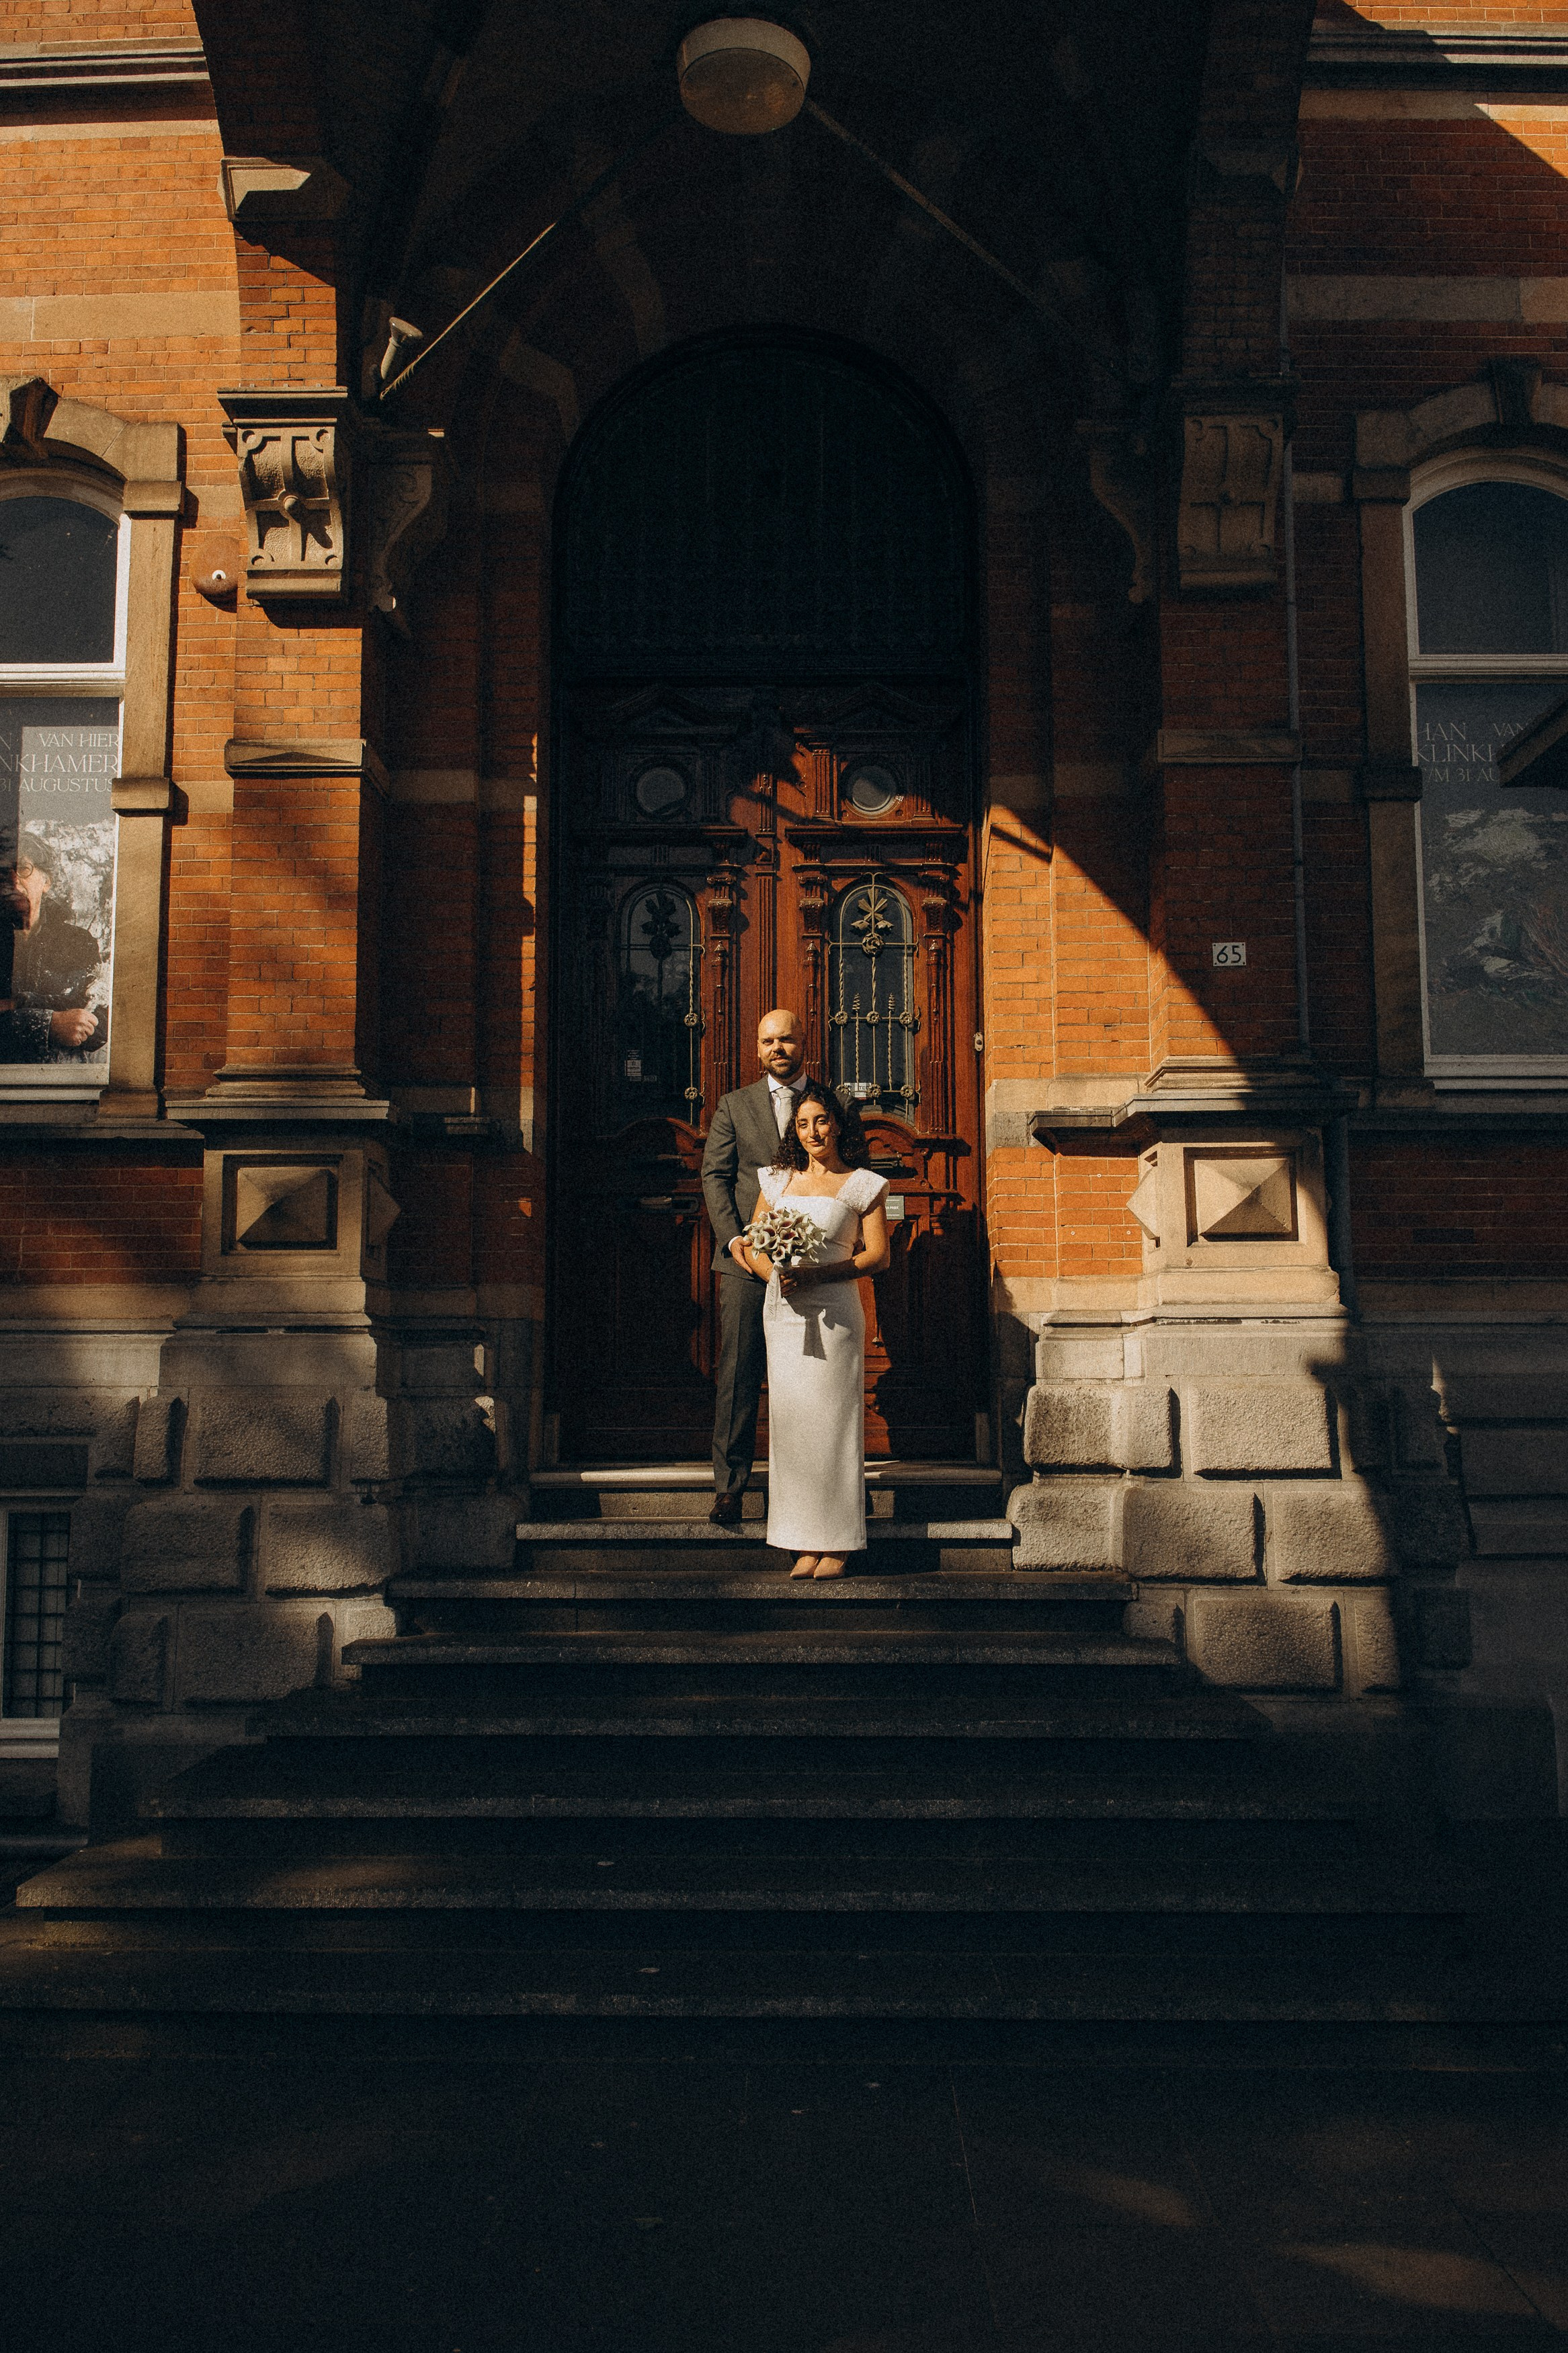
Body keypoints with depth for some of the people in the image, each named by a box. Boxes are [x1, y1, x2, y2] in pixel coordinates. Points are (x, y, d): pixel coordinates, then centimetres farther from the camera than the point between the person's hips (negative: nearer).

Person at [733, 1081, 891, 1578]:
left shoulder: (862, 1185, 5)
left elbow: (878, 1255, -2)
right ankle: (806, 1544, 6)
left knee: (832, 1419, -4)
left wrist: (818, 1274, -15)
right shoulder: (778, 1181, 16)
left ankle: (837, 1544, 3)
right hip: (782, 1312, 4)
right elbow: (754, 1247, 15)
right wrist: (776, 1275, -7)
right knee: (790, 1420, 1)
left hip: (833, 1311, -4)